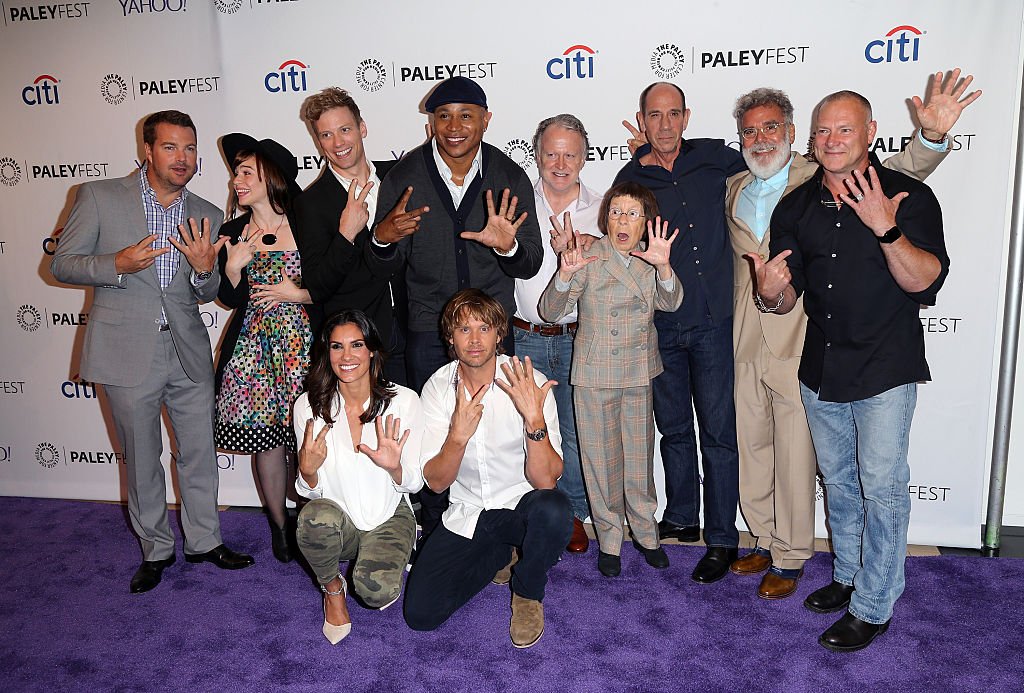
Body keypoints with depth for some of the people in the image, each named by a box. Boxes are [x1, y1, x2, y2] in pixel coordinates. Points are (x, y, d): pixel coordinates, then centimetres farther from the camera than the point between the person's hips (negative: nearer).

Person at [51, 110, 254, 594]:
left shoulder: (206, 216, 6)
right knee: (141, 458, 10)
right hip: (127, 352, -2)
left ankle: (204, 540, 29)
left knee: (200, 452, 10)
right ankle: (156, 549, 29)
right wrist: (118, 264, -20)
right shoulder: (99, 197, -3)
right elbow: (62, 263, -2)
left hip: (188, 352, 3)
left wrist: (205, 269, -12)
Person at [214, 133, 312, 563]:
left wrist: (297, 294, -11)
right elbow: (230, 299, 9)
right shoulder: (233, 232, 7)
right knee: (265, 440, 6)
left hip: (302, 345, -3)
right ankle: (279, 525, 25)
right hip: (254, 347, 3)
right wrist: (233, 267, -8)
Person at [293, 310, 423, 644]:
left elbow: (414, 482, -5)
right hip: (337, 514, 1)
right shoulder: (309, 406, -7)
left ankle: (388, 560, 14)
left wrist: (394, 467, -28)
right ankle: (333, 588, 1)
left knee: (378, 591, -27)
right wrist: (308, 472, -24)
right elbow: (310, 491, 0)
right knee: (316, 517, -34)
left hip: (390, 516, -1)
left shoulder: (404, 401, -11)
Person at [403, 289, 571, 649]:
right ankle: (502, 556, 15)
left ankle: (528, 592, -3)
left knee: (553, 509, -36)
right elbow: (435, 481, -11)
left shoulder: (529, 385, -15)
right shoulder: (438, 387, -7)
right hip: (466, 514, 2)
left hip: (522, 506, -2)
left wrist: (535, 419, -39)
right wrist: (458, 436, -31)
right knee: (419, 612, -12)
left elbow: (546, 480, -22)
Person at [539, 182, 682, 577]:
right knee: (601, 458, 7)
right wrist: (564, 275, -30)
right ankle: (609, 540, 23)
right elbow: (550, 311, -11)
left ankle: (645, 533, 31)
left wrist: (663, 267, -34)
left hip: (639, 374, 3)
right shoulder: (589, 259, -7)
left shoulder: (650, 260, 3)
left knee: (640, 456, 12)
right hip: (595, 375, -2)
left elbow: (670, 303, -15)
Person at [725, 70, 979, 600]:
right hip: (746, 344, 4)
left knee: (795, 457, 5)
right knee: (752, 447, 15)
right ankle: (766, 541, 34)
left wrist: (932, 136, -28)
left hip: (797, 345, -4)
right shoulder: (733, 191, 10)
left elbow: (899, 173, -7)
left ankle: (790, 559, 23)